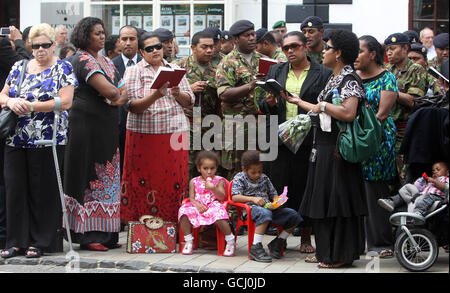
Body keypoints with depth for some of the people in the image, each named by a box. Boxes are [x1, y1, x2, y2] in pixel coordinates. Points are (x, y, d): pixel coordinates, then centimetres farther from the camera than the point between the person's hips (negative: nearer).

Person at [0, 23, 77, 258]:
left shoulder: (62, 69, 0)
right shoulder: (19, 67, 14)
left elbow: (65, 101, -10)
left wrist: (32, 106, -17)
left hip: (47, 139, -4)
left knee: (42, 190, -1)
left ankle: (39, 241, 9)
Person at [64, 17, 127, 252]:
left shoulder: (106, 61, 18)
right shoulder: (82, 60, -10)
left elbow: (123, 89, 14)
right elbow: (108, 89, -21)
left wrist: (120, 97, -8)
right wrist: (116, 92, 0)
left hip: (107, 126, 8)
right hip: (87, 124, -8)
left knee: (107, 177, 7)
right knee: (88, 174, -6)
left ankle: (105, 233, 11)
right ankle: (88, 235, -3)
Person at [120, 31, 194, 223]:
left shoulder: (175, 69, 15)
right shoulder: (134, 71, 4)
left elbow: (189, 101, 11)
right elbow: (132, 105, -8)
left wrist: (178, 94, -10)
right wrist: (155, 96, -22)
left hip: (175, 131, 3)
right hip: (144, 133, -3)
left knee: (175, 177, 0)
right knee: (145, 179, -3)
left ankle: (171, 220, 7)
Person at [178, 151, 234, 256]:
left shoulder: (219, 181, 6)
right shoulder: (194, 182, 12)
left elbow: (222, 197, -3)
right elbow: (191, 198, 8)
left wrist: (213, 188, -19)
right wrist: (197, 204, -14)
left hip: (213, 206, -3)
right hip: (198, 207, 3)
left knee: (219, 216, -37)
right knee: (184, 211, -26)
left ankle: (230, 242, -19)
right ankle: (188, 242, -13)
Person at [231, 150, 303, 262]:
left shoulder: (264, 178, 21)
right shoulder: (240, 178, 4)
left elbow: (273, 193, 26)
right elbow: (235, 197, -8)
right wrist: (253, 199, -20)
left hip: (269, 207, 6)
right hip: (251, 208, -6)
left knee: (293, 215, -9)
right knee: (264, 213, -43)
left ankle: (277, 244, 3)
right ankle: (255, 248, -42)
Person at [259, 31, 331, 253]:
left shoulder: (323, 74, 4)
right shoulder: (275, 72, 15)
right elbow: (263, 106, 15)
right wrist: (269, 103, -7)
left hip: (308, 141, -3)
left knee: (306, 189, 4)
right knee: (279, 189, 2)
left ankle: (306, 237, 15)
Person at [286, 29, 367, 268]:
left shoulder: (349, 80, -14)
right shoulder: (334, 78, 16)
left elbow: (348, 113, -27)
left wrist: (323, 105, -16)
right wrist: (298, 102, 23)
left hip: (338, 151, -10)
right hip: (324, 148, 10)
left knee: (337, 200, -4)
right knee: (323, 200, 13)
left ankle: (340, 255, 4)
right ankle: (326, 251, 22)